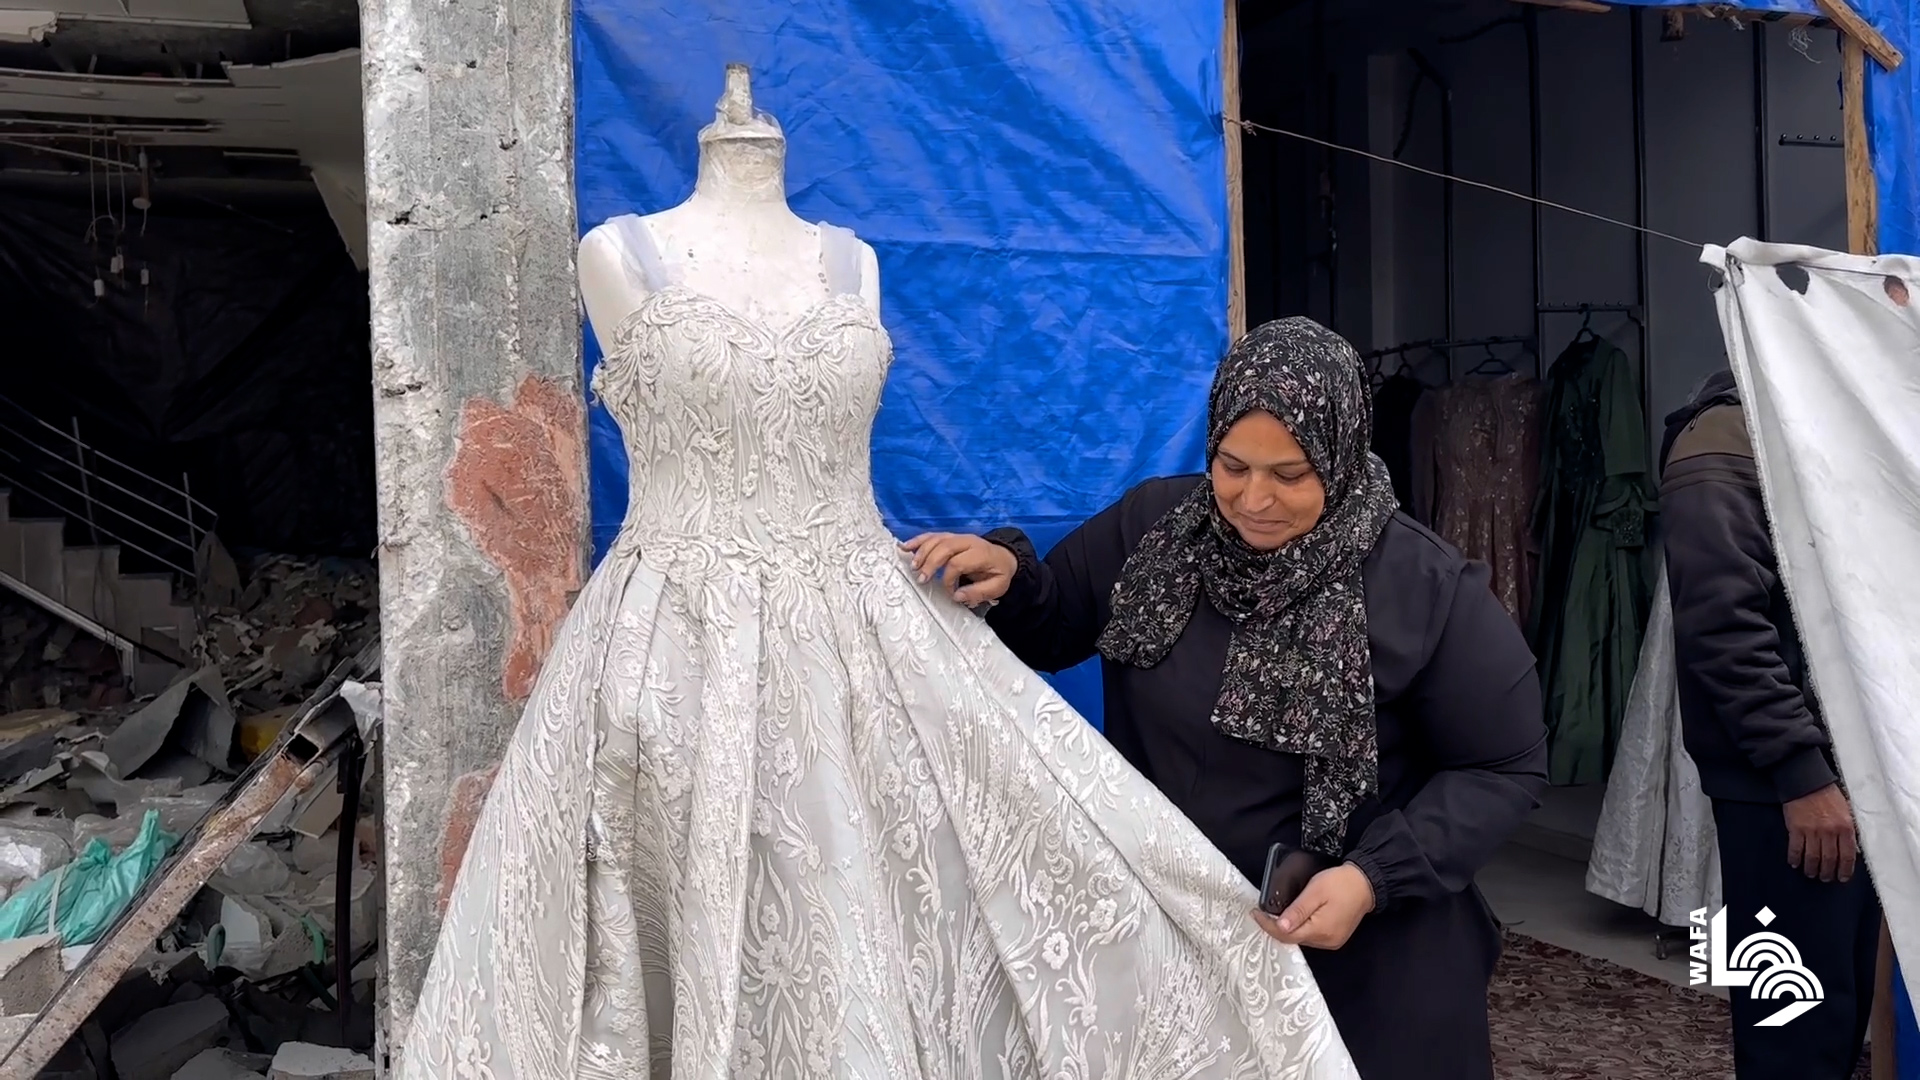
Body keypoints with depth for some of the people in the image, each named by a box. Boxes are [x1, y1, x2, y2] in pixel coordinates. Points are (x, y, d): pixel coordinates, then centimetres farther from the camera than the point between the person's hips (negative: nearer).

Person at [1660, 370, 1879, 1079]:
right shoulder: (1730, 440, -12)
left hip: (1857, 765, 8)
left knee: (1844, 1007, 16)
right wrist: (1800, 771, -21)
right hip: (1784, 782, -8)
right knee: (1801, 1021, -2)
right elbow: (1724, 624, -20)